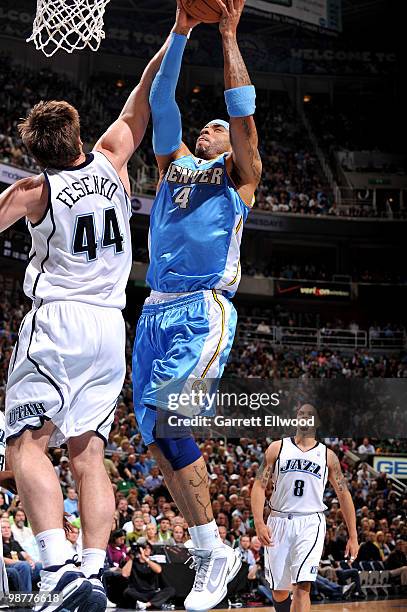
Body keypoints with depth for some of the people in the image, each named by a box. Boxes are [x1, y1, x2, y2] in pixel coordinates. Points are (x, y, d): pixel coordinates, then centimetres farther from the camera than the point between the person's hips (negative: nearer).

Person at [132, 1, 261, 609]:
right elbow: (161, 104, 14)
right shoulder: (174, 166, 23)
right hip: (155, 312, 6)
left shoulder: (239, 176, 11)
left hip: (203, 313, -6)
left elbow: (243, 112, -1)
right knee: (156, 436, 1)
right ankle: (213, 554, 9)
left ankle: (213, 553, -12)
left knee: (166, 423, -21)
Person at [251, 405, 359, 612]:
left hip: (310, 524, -1)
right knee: (279, 591, 8)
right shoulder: (277, 448, 7)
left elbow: (343, 495, 12)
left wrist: (353, 536, 7)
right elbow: (259, 486, 1)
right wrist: (259, 523, -12)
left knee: (302, 585, -18)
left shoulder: (327, 455, 9)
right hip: (278, 523, 1)